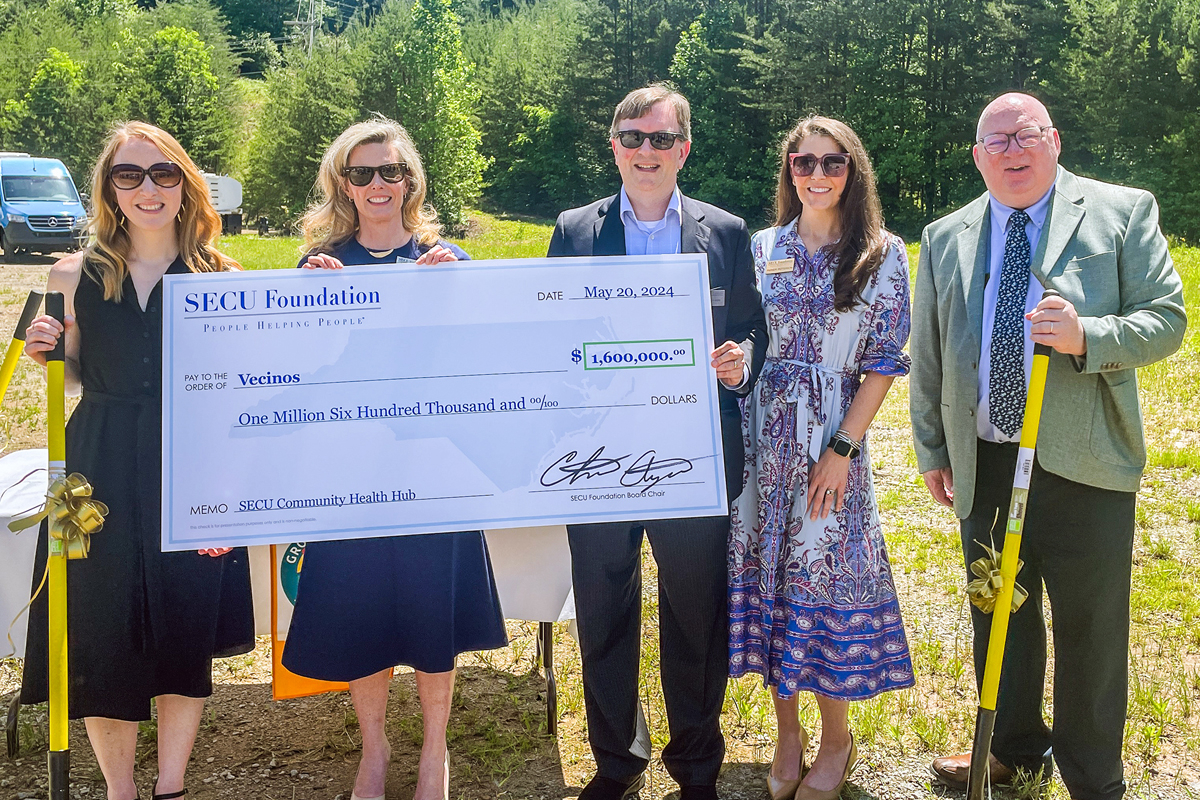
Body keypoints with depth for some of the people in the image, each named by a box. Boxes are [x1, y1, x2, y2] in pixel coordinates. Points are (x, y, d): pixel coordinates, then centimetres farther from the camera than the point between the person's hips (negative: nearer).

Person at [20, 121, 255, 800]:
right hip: (100, 475, 1)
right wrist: (45, 354, -9)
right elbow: (73, 379, 14)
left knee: (185, 638, 5)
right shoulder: (75, 276, 3)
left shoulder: (221, 277, 0)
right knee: (103, 640, 6)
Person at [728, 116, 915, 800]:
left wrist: (844, 448, -10)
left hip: (834, 437, -3)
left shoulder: (882, 254, -1)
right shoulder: (762, 248, 7)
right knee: (768, 567, 7)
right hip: (762, 432, 3)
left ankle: (836, 741, 21)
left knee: (827, 571, 2)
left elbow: (885, 362, -4)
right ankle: (788, 731, 24)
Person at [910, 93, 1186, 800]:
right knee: (998, 615, 16)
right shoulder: (944, 239, 9)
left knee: (1091, 630, 4)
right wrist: (932, 450, 13)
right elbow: (928, 357, 13)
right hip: (984, 465, 4)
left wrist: (1086, 336, -22)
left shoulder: (1124, 212, 0)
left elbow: (1167, 318, -4)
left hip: (1084, 464, -3)